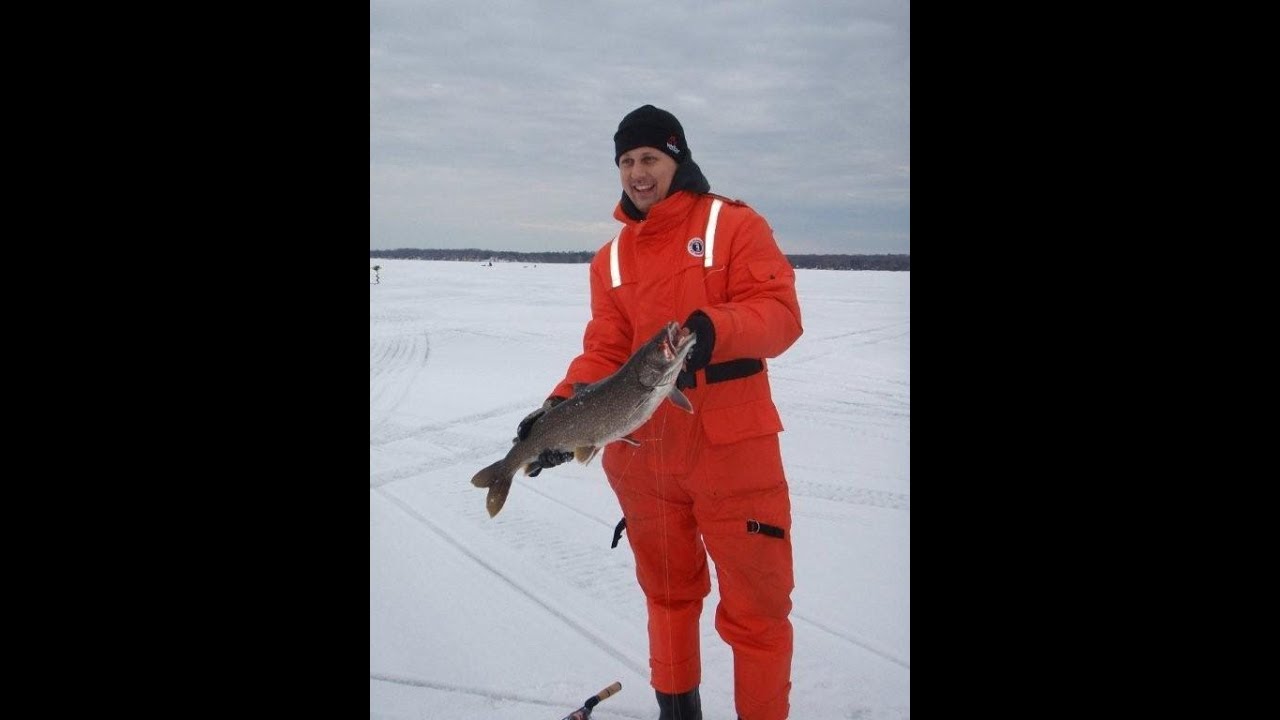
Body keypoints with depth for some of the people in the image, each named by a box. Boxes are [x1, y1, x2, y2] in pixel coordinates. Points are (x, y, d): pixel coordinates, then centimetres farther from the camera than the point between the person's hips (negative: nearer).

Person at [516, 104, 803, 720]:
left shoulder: (733, 225, -2)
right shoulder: (611, 259, 10)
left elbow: (779, 311, -13)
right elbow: (605, 351, 2)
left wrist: (710, 329, -33)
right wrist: (562, 406, -17)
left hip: (732, 450, -4)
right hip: (642, 456, 4)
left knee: (755, 606, 3)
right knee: (666, 593, 20)